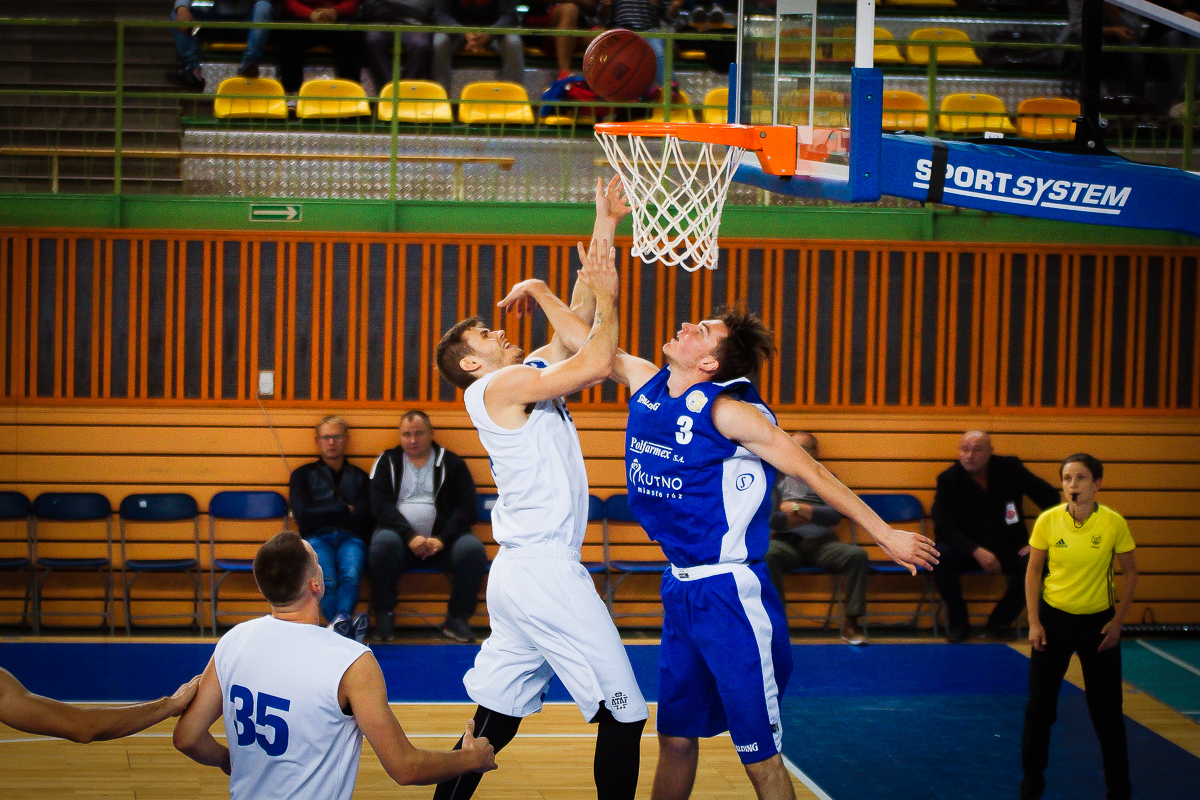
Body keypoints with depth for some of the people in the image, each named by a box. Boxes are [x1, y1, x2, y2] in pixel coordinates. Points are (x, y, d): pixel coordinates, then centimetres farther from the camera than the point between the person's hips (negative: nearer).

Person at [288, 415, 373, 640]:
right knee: (327, 581, -36)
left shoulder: (359, 477, 25)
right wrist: (344, 510, 9)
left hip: (350, 539, 1)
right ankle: (346, 627, -57)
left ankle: (338, 624, -61)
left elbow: (363, 521, 10)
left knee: (350, 576, -37)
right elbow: (303, 518, 5)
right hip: (317, 539, -1)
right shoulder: (303, 475, 21)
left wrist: (323, 514, 3)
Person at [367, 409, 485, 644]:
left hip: (442, 539, 1)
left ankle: (457, 619, -11)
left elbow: (466, 508, 3)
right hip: (401, 537, -1)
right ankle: (383, 617, -19)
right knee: (383, 543, -35)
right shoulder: (388, 462, 12)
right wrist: (410, 536, -17)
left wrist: (442, 539, -14)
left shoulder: (451, 464, 13)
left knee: (473, 549, -29)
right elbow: (381, 505, -1)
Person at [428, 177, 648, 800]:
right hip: (545, 568, -10)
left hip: (519, 570, 10)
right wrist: (606, 296, -2)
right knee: (623, 712, -7)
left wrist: (604, 228, 19)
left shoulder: (531, 375, 17)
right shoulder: (499, 385, -8)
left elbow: (580, 331, 22)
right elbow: (596, 363, -18)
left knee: (495, 720, 10)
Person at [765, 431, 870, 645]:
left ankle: (851, 623, -21)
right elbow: (769, 519, 0)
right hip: (787, 542, -2)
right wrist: (814, 515, -6)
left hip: (822, 543, 2)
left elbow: (834, 516, 2)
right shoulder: (777, 479, 15)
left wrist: (797, 509, -7)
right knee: (767, 554, -37)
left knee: (857, 555, -27)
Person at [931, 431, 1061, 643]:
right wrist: (976, 551, -30)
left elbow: (1050, 498, 2)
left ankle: (1000, 622, -4)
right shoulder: (948, 479, -8)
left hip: (1009, 550, 1)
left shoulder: (1010, 468, -5)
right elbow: (943, 527, -16)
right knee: (940, 555, -32)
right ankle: (958, 623, -10)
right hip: (967, 552, -1)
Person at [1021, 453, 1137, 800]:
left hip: (1098, 621, -1)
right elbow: (1033, 571, 1)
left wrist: (1117, 621, -4)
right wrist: (1034, 622, -4)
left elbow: (1130, 572, 0)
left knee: (1107, 710, 4)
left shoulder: (1114, 523, -12)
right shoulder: (1048, 521, -10)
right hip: (1054, 618, 1)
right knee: (1039, 707, 4)